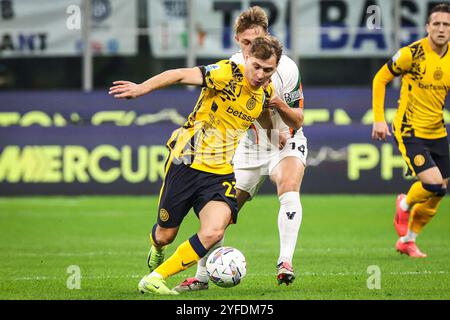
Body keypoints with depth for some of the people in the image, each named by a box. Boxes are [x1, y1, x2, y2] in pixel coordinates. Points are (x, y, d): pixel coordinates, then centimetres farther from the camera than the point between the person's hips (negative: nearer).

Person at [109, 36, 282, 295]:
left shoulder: (266, 91, 4)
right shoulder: (228, 73, -16)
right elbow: (182, 75, -29)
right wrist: (142, 88, -40)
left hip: (221, 173, 4)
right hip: (186, 164, -4)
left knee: (213, 233, -22)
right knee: (165, 236, 9)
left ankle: (155, 278, -8)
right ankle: (157, 247, 50)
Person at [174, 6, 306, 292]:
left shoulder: (286, 68, -19)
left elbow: (297, 120, -13)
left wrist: (279, 105, -32)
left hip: (287, 144, -3)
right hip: (248, 149, 3)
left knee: (289, 189, -34)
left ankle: (285, 262, -38)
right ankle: (202, 276, 15)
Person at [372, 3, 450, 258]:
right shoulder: (412, 53, -15)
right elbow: (380, 79, -5)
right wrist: (379, 119, -10)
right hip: (410, 132, -6)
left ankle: (407, 240, 29)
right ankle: (404, 205, 14)